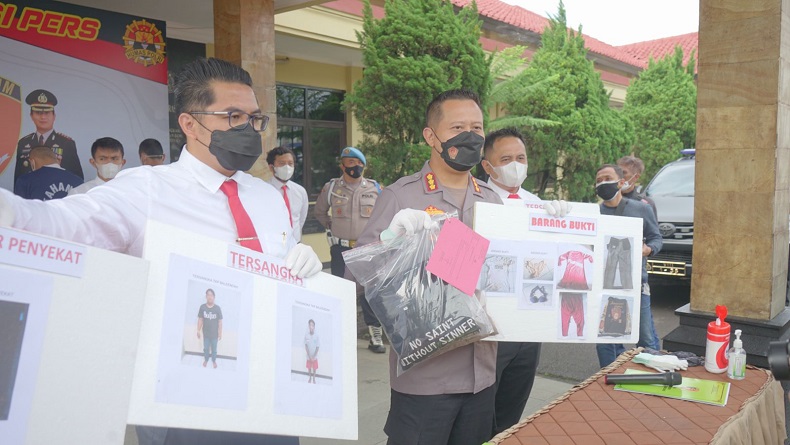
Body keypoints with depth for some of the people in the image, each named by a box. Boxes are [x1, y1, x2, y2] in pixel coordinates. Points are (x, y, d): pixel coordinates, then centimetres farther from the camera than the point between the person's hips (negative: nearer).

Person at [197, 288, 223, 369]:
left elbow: (220, 321, -9)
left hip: (214, 333, -1)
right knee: (206, 348, 19)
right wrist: (198, 331, -2)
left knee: (214, 348, 17)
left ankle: (214, 361, 40)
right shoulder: (202, 307, -13)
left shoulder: (217, 308, -16)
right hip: (206, 333, 1)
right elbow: (200, 320, -4)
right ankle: (206, 360, 44)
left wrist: (220, 333, -6)